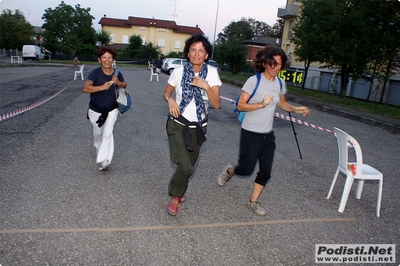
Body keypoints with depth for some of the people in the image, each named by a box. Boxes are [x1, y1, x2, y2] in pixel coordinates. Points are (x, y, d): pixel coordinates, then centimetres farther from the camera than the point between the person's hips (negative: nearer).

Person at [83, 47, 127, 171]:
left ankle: (104, 161, -11)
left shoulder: (116, 73, -9)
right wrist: (102, 87, -38)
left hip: (111, 110, 0)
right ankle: (98, 147, 52)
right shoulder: (95, 72, -18)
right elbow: (85, 88, -28)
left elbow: (124, 85, 10)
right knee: (98, 133, 20)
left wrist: (118, 83, -13)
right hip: (95, 110, 0)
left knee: (108, 134, -13)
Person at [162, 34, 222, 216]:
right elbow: (166, 93, 5)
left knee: (189, 165, 16)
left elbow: (217, 104, -12)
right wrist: (170, 100, -17)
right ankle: (176, 196, 15)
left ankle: (178, 191, 47)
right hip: (177, 124, -2)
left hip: (198, 127, 2)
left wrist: (206, 86, -27)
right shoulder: (178, 72, -9)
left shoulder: (212, 73, -7)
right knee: (186, 167, -16)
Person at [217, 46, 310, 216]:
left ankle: (253, 202, 26)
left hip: (268, 135, 6)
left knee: (265, 172, 7)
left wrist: (295, 109, 3)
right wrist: (261, 104, -28)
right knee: (246, 169, 1)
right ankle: (229, 171, 35)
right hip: (251, 133, -6)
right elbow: (240, 106, -16)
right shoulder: (254, 81, -15)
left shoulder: (280, 83, 3)